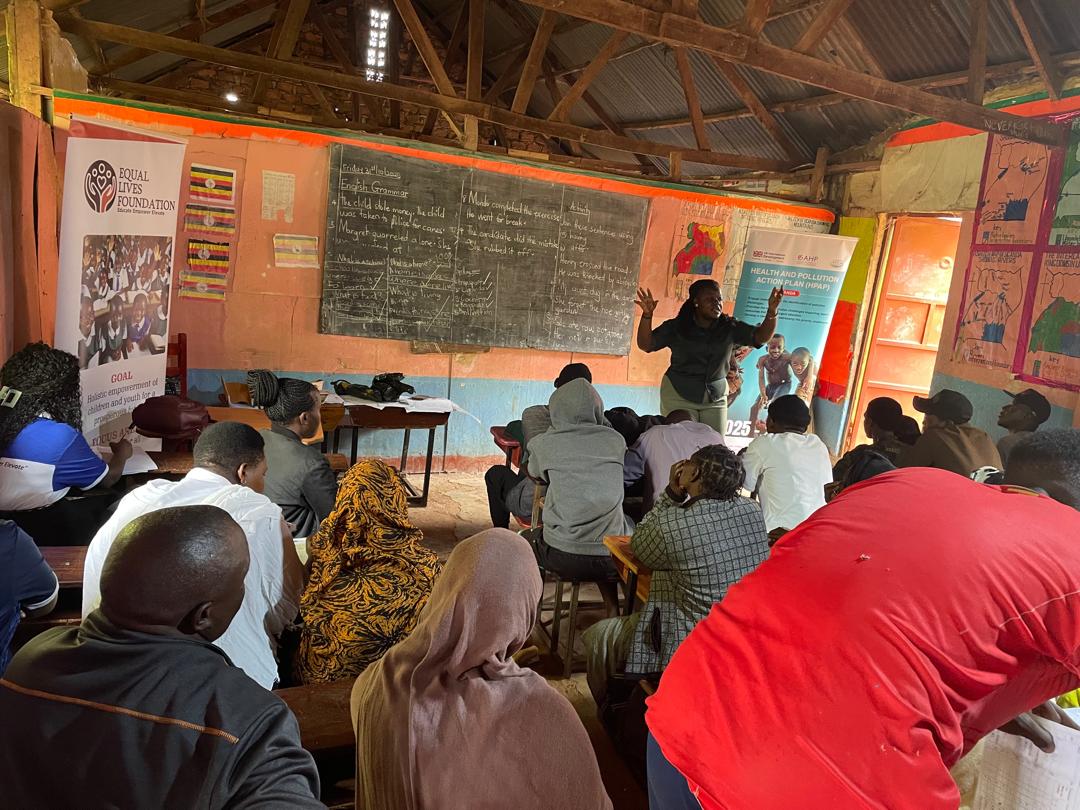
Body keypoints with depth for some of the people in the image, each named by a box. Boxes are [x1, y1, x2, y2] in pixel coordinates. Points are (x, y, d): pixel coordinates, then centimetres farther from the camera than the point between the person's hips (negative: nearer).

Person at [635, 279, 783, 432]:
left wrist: (771, 312, -26)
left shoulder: (730, 328, 1)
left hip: (716, 398, 3)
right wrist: (647, 315, -25)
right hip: (679, 396, -3)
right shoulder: (676, 327, -5)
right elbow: (645, 345, -9)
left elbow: (761, 336, -7)